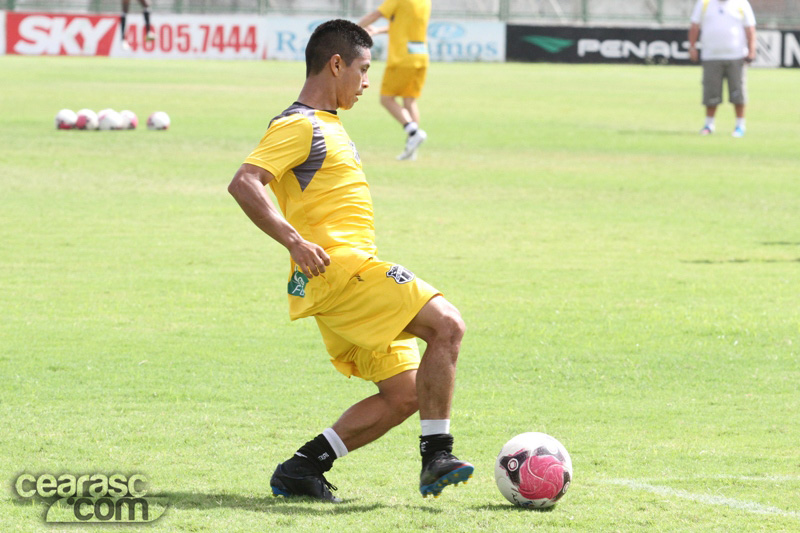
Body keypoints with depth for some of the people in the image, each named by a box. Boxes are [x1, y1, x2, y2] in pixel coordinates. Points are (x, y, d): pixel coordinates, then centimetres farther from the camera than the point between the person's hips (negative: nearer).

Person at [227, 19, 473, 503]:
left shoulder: (328, 127, 23)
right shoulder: (299, 126, -7)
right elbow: (244, 183, -20)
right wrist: (294, 241, -28)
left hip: (355, 272, 10)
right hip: (337, 267, -10)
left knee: (405, 394, 6)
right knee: (447, 325, -20)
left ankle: (303, 468, 6)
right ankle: (437, 455, -20)